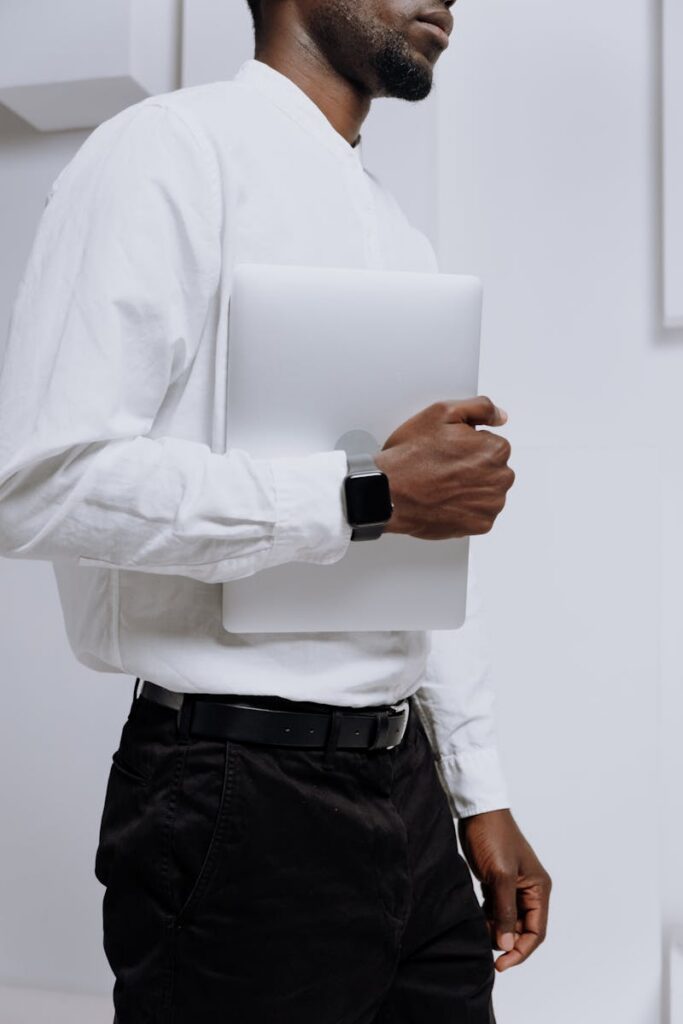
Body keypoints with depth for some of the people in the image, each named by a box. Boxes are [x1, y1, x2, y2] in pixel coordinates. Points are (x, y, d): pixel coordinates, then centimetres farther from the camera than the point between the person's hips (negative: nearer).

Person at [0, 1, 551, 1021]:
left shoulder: (402, 237, 17)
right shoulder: (171, 149, -8)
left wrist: (482, 796, 15)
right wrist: (366, 494, -20)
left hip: (409, 790, 7)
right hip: (243, 801, -7)